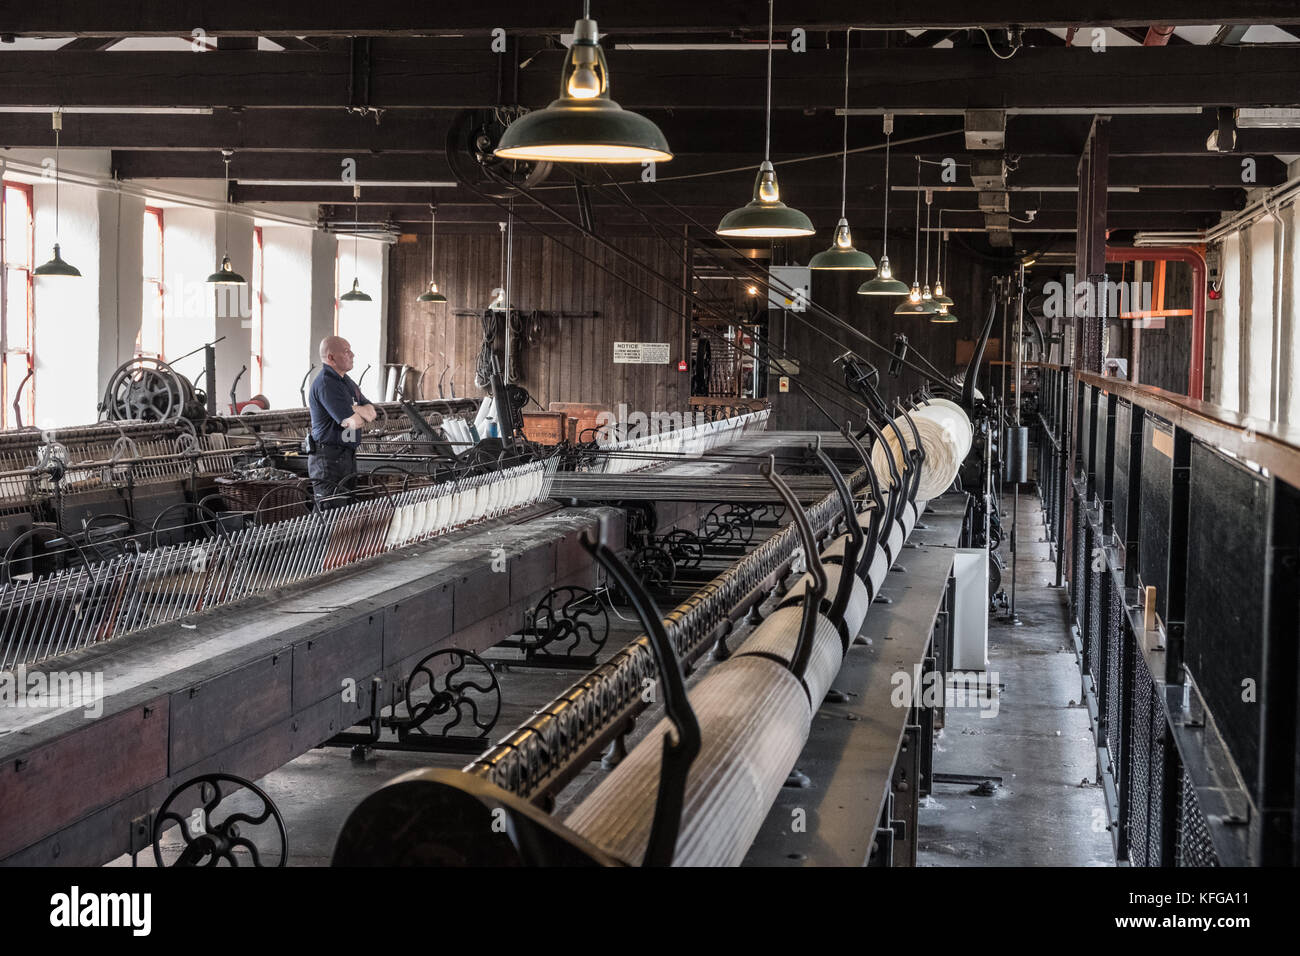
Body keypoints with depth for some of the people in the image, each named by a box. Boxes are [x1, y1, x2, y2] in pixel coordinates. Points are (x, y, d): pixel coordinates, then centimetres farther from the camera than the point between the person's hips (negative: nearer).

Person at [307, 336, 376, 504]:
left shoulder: (346, 381, 16)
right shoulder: (325, 384, -17)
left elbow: (371, 413, 10)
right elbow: (354, 423, -22)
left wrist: (356, 409, -13)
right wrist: (361, 416, 2)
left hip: (347, 457, 10)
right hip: (329, 459, -10)